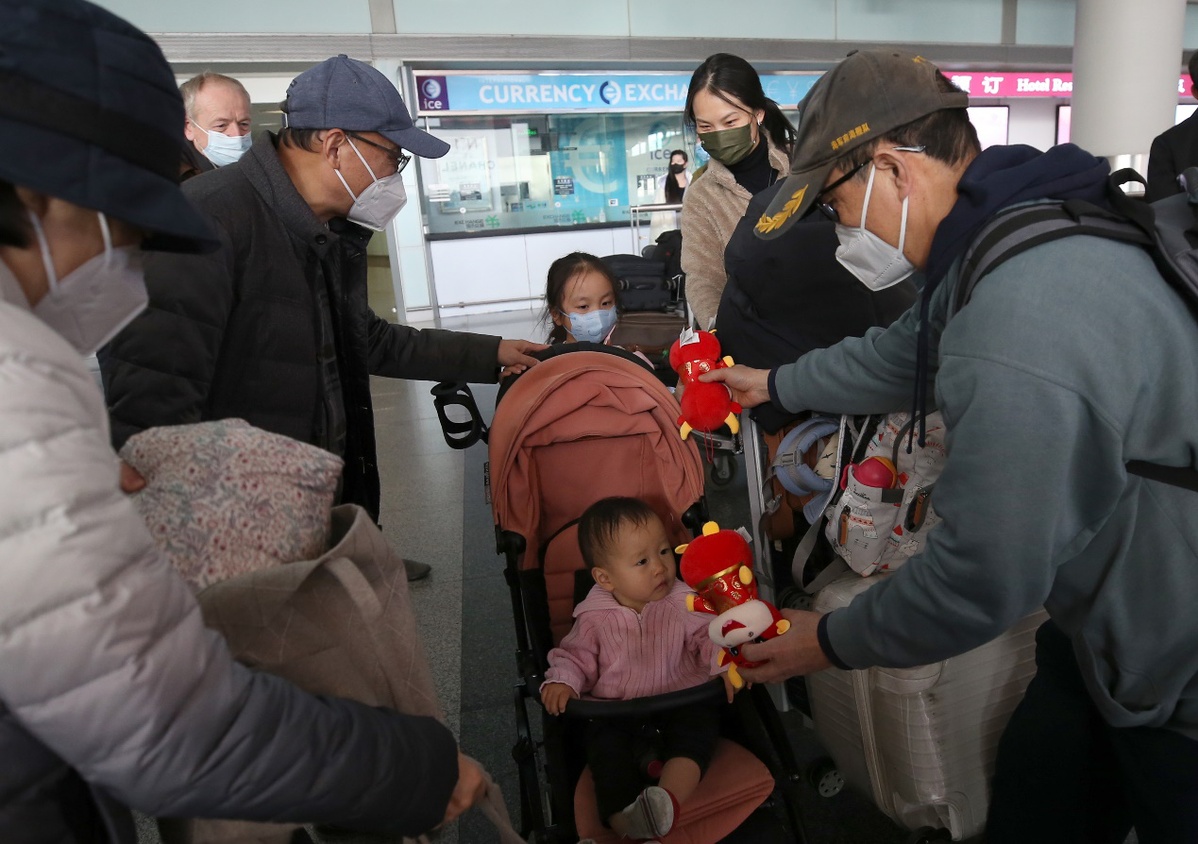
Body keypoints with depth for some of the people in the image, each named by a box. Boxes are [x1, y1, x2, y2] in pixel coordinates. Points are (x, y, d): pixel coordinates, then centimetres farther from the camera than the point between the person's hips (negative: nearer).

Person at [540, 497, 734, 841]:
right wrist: (563, 681, -17)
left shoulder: (683, 602, -3)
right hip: (616, 709, 0)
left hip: (680, 699, 0)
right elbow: (575, 655, 4)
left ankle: (667, 801, -42)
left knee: (698, 724, -28)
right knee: (606, 747, -25)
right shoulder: (595, 618, -3)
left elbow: (707, 635, -2)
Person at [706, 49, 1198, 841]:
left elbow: (983, 580, -28)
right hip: (1112, 621, 8)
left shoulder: (1014, 335, -36)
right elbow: (903, 352, 13)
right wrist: (776, 383, 25)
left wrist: (833, 642, -10)